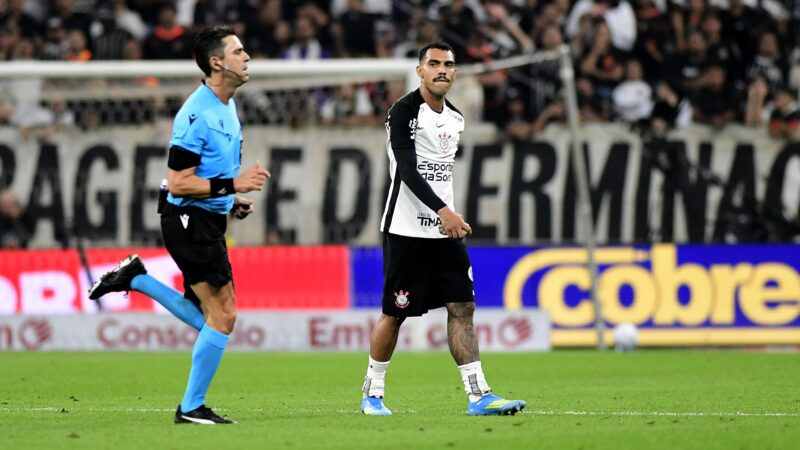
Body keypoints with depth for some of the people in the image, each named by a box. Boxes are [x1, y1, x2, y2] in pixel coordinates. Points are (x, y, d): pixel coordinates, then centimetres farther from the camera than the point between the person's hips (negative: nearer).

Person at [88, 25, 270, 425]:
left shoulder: (226, 107, 12)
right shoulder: (197, 114, -19)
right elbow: (177, 182, -20)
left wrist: (234, 200, 13)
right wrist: (233, 185, -24)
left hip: (208, 223, 10)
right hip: (191, 222, -10)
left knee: (208, 320, 12)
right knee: (223, 315, -9)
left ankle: (136, 278, 20)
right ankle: (191, 408, 0)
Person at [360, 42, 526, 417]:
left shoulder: (455, 119, 14)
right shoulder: (403, 112, -10)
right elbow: (408, 171, -20)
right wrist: (443, 211, -29)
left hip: (445, 231, 7)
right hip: (406, 230, -6)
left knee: (462, 308, -3)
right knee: (394, 314, 0)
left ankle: (478, 395, -6)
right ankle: (372, 392, 16)